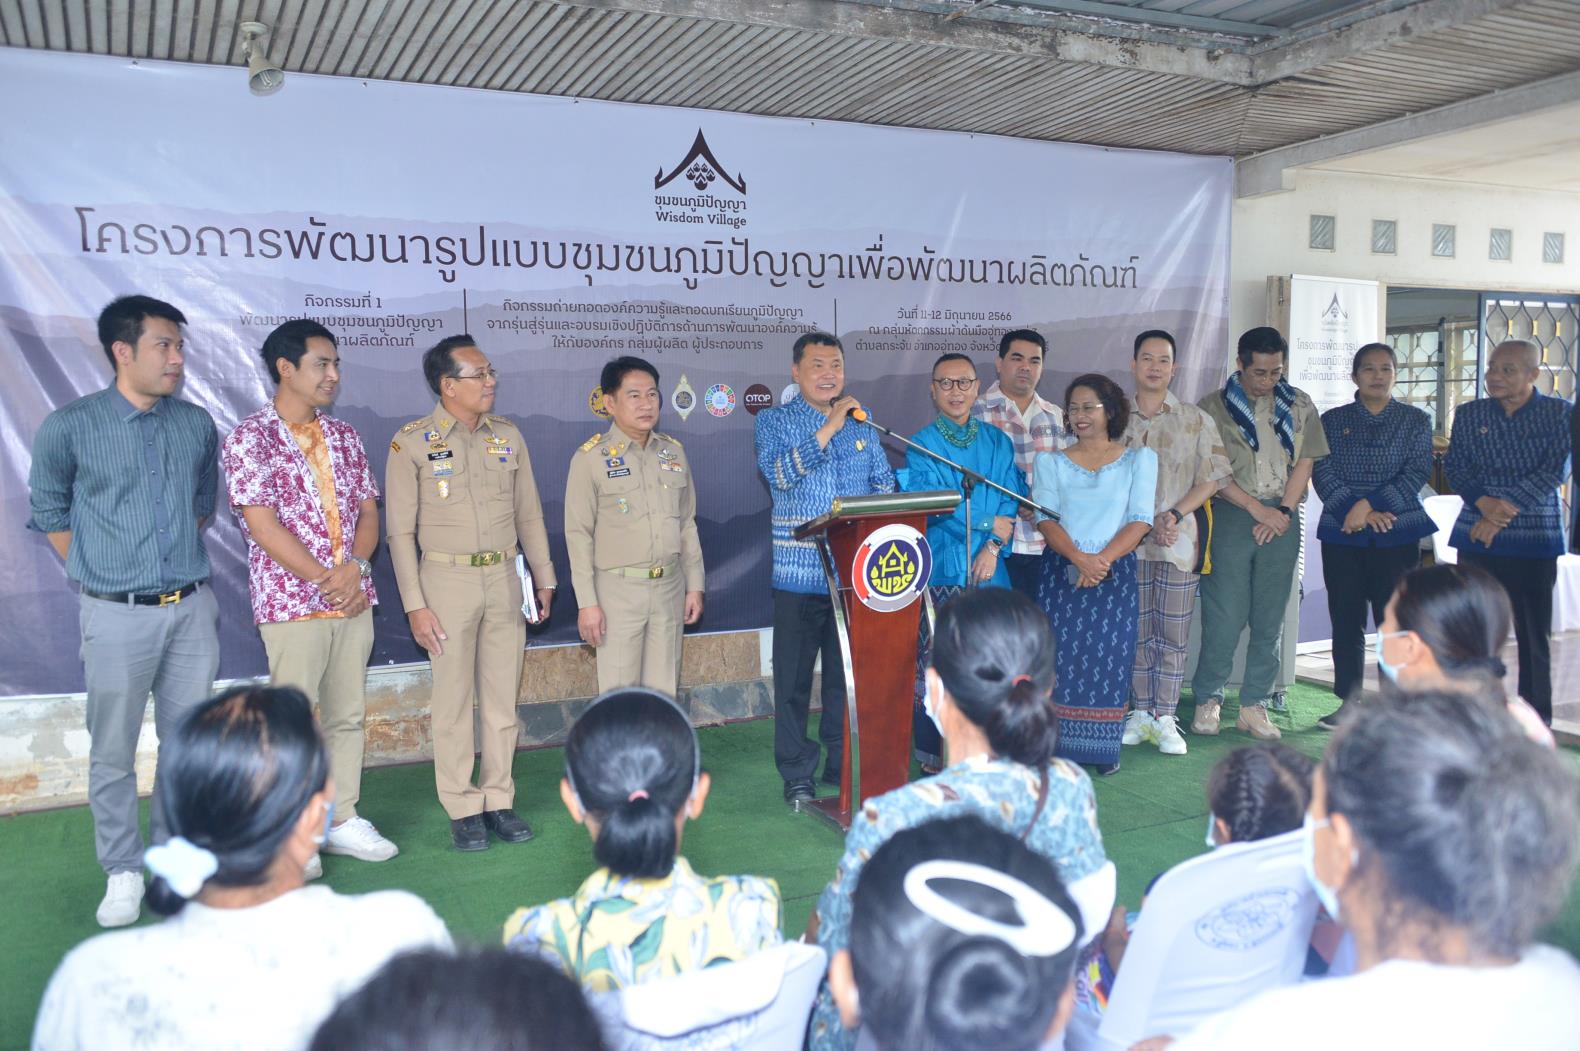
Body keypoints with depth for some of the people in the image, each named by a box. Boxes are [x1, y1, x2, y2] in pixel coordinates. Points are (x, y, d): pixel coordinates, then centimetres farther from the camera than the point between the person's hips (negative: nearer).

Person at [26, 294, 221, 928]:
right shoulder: (70, 427, -6)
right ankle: (122, 872, 21)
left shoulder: (197, 425, 4)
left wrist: (179, 561, 13)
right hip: (118, 614, -3)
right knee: (113, 752, 6)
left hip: (192, 608, 3)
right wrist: (100, 575, 5)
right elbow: (48, 512, 7)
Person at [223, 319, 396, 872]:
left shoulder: (343, 436, 11)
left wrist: (356, 567, -9)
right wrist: (325, 580, -14)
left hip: (355, 599, 6)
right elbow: (263, 526, -13)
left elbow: (368, 510, 9)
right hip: (292, 604, -5)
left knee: (348, 715, 11)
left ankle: (343, 820, 23)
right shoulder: (250, 438, -6)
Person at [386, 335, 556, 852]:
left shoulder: (508, 435, 7)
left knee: (502, 698, 9)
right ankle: (463, 809, 15)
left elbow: (529, 514, 12)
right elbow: (401, 530, -5)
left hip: (504, 580, 4)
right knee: (454, 701, 3)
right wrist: (415, 605, -9)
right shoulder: (412, 442, -5)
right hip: (447, 581, -4)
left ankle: (499, 799, 21)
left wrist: (543, 578, 10)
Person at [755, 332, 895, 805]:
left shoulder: (861, 422, 12)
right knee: (794, 677, 2)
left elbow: (884, 481, 16)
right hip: (800, 573, -3)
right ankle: (796, 774, 15)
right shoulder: (774, 420, 1)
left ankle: (844, 767, 24)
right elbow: (777, 473, -16)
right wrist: (827, 429, -19)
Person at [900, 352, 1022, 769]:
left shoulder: (997, 441, 13)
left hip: (988, 569, 3)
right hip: (940, 570, -3)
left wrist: (993, 547, -11)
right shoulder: (921, 444, 2)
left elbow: (1011, 500, 4)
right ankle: (933, 755, 8)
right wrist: (990, 522, -7)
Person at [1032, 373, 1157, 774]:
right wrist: (1079, 558, -19)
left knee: (1109, 658, 0)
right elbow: (1045, 518, -2)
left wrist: (1103, 559, -16)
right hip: (1061, 570, 0)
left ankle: (1103, 749, 11)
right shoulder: (1051, 461, 10)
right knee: (1060, 655, -3)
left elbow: (1141, 519, -2)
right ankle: (1055, 745, 5)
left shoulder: (1139, 458, 8)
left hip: (1116, 572, 0)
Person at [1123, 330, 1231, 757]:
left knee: (1173, 633, 1)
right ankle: (1140, 713, 16)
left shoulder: (1196, 421, 7)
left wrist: (1174, 515, -12)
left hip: (1179, 538, 0)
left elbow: (1211, 478, 3)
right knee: (1136, 630, 6)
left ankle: (1165, 718, 7)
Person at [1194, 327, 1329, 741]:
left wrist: (1283, 510, -4)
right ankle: (1208, 700, 9)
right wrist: (1258, 509, -9)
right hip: (1230, 517, -3)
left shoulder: (1298, 405, 12)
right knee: (1224, 614, -5)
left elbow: (1305, 461, 8)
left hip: (1282, 520, 3)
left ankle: (1254, 704, 13)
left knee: (1270, 617, 5)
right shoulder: (1214, 406, 2)